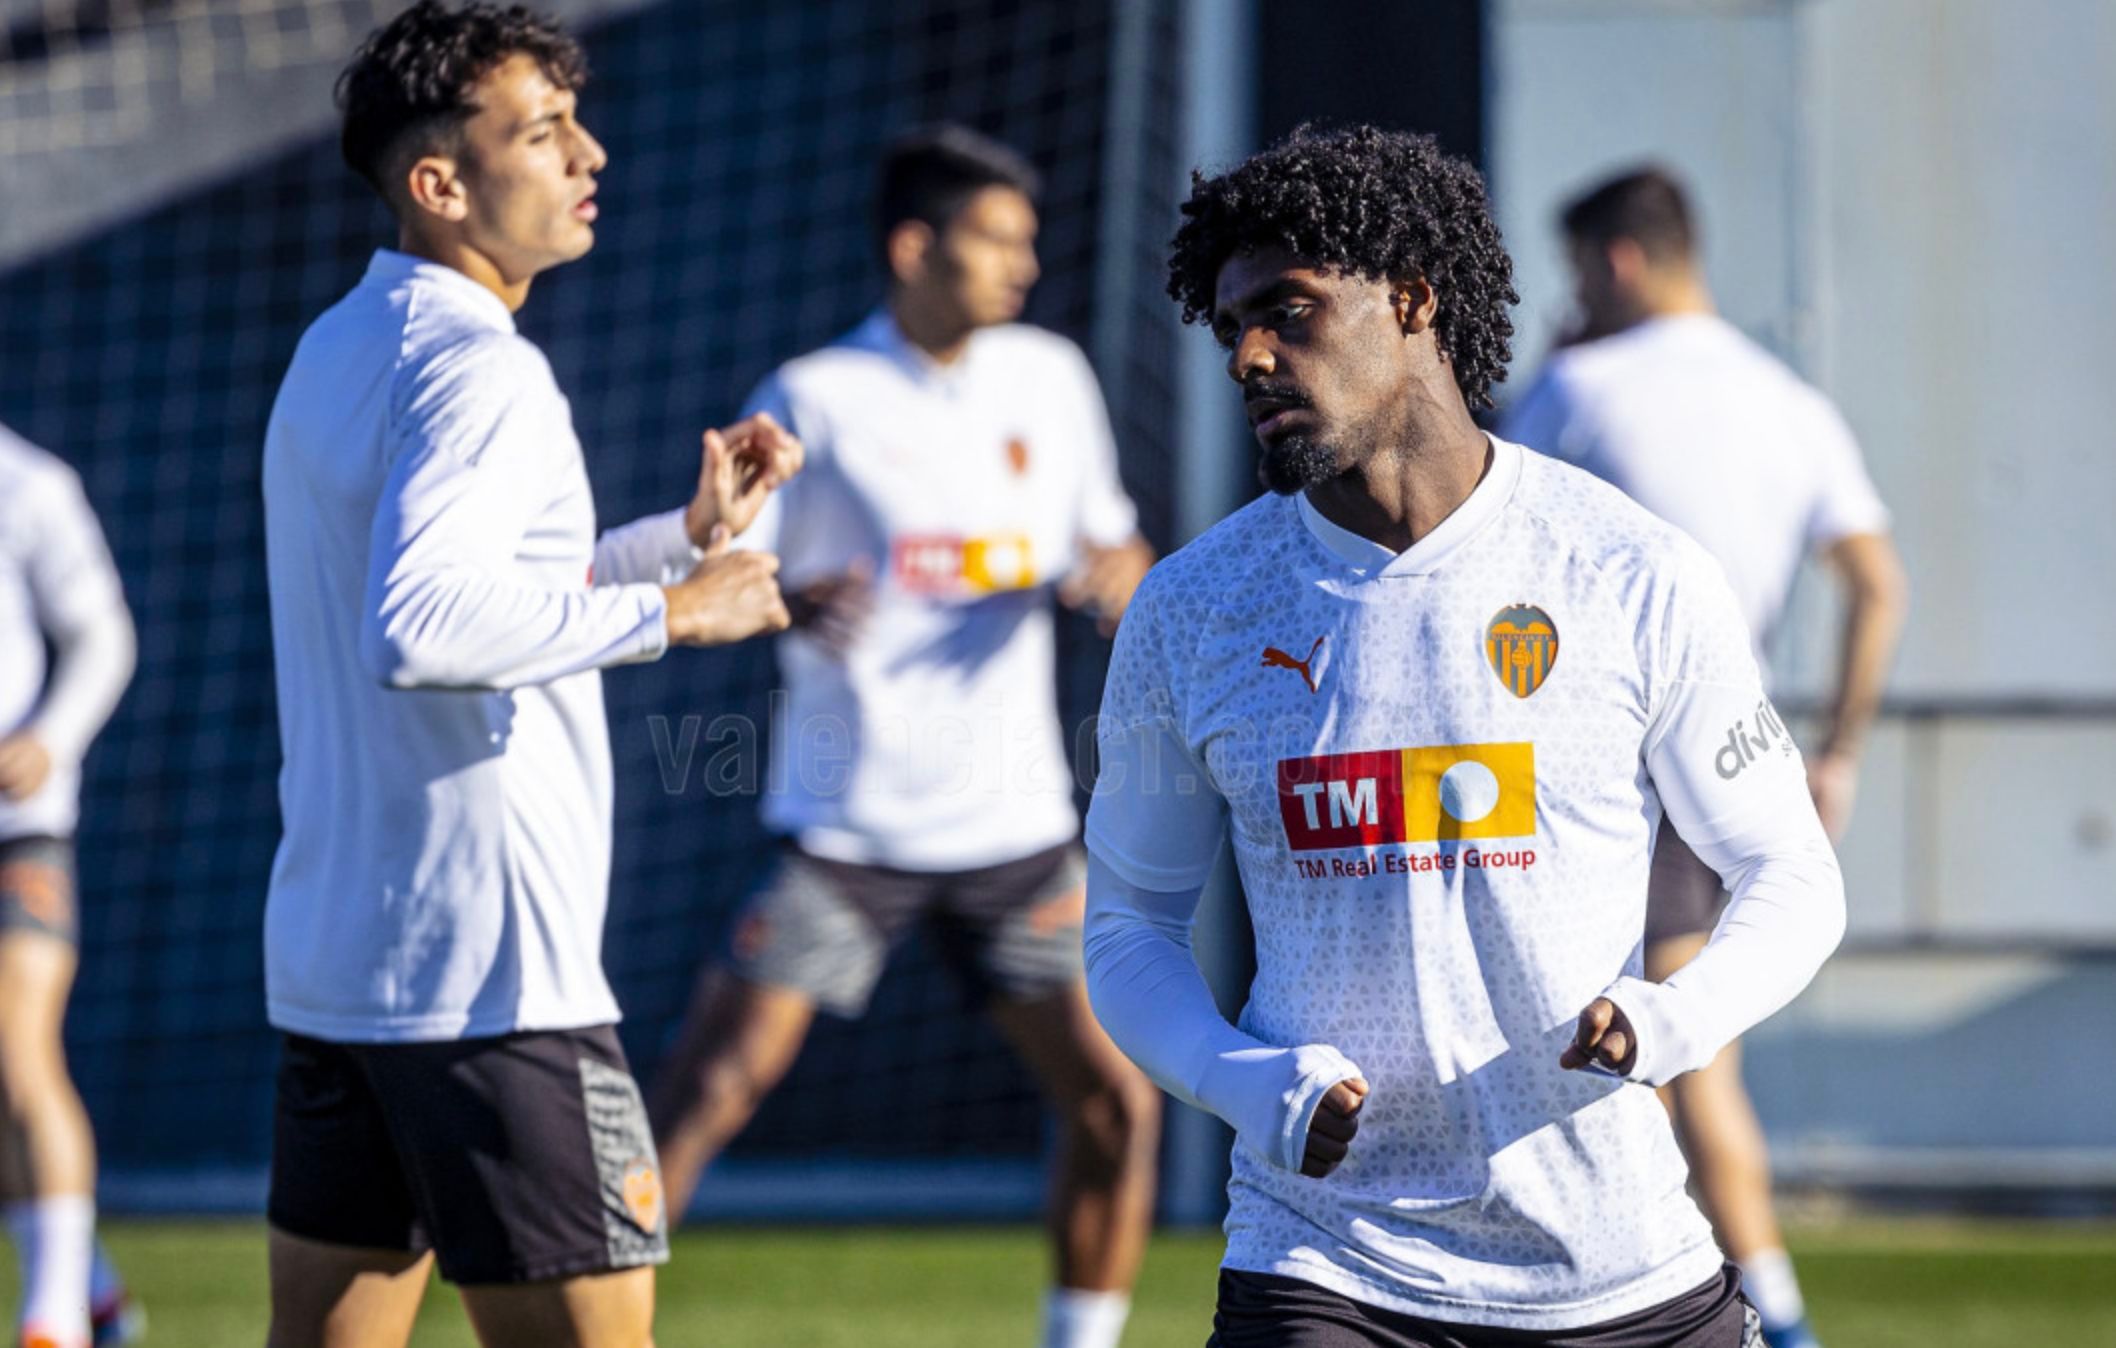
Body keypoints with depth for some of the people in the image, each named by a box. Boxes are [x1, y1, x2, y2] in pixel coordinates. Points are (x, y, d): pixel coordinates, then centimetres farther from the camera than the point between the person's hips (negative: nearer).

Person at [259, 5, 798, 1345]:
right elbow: (415, 628, -30)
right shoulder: (478, 370, -14)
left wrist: (684, 537, 22)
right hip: (491, 983, -9)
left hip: (328, 967, 9)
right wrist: (661, 611, -21)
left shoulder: (341, 350, 17)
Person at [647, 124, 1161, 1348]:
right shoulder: (817, 400, -7)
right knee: (711, 1090, -11)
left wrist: (1117, 568, -7)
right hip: (847, 826, -4)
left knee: (1116, 1100, -2)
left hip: (1016, 829, 4)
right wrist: (795, 608, -29)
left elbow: (1112, 541, 17)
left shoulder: (1050, 378, 6)